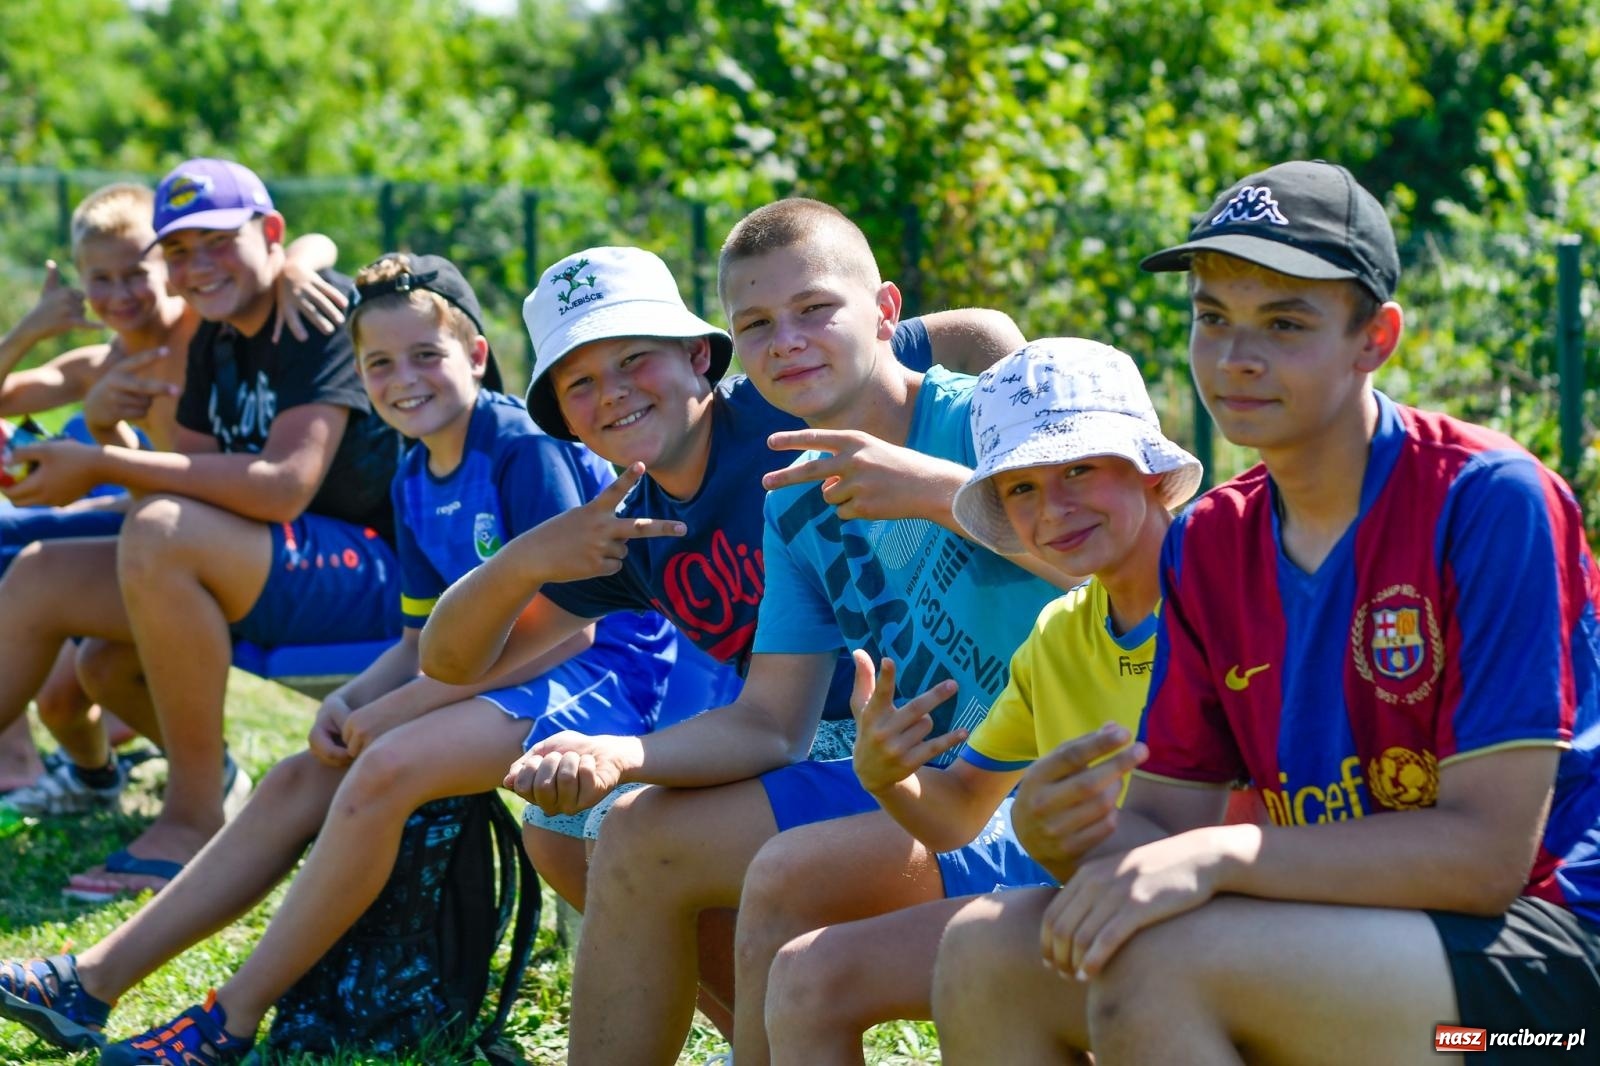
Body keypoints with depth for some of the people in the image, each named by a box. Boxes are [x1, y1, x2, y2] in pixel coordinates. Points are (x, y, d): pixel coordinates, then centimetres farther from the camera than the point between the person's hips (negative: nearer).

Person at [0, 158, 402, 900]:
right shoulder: (216, 342, 13)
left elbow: (283, 485, -26)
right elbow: (192, 475, 8)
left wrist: (105, 465, -23)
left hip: (376, 577, -9)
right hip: (268, 575, 9)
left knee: (161, 535, -32)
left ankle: (193, 823, -24)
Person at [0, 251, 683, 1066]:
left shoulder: (525, 453, -17)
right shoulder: (416, 480, 10)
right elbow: (425, 639, 15)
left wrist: (399, 708, -19)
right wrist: (350, 701, -7)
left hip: (607, 671, -9)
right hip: (511, 669, 9)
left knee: (386, 769, -28)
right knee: (300, 780, 0)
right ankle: (95, 980, 0)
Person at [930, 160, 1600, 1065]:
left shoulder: (1490, 502, -15)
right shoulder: (1209, 544, 7)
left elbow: (1487, 852, -19)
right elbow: (1167, 821, 5)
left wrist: (1220, 856, -27)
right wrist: (1074, 836, -18)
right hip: (1337, 937, 7)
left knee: (1161, 965, -30)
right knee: (988, 951, -11)